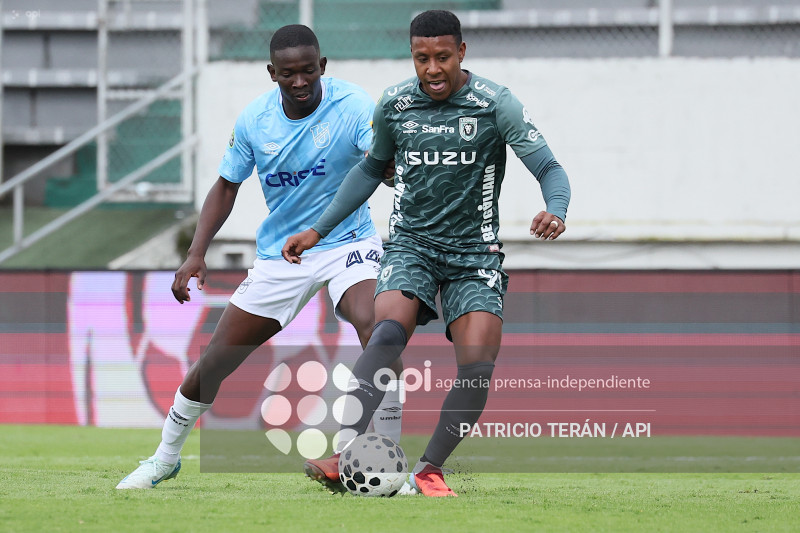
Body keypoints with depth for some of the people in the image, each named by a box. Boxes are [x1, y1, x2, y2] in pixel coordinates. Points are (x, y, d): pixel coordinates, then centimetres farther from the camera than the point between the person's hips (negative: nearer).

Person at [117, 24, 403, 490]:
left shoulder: (353, 106, -18)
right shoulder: (254, 119, -7)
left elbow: (390, 162, -34)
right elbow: (226, 186, 6)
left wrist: (387, 162, -59)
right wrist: (197, 253, -5)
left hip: (347, 243, -3)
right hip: (279, 255, 3)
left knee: (373, 327, -33)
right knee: (215, 362, 4)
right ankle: (166, 458, 29)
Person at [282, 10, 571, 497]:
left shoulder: (496, 104, -9)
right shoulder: (393, 105, 1)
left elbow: (550, 169, -13)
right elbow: (372, 169, 19)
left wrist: (556, 212, -36)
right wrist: (319, 230, 15)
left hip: (475, 252, 0)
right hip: (411, 242, 1)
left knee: (479, 366, -17)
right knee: (389, 333, -28)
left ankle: (429, 470, 2)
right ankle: (343, 454, -38)